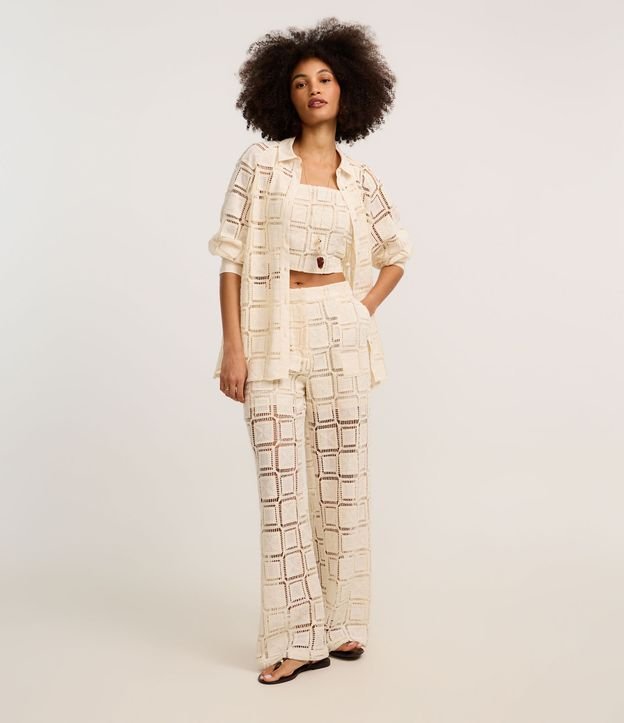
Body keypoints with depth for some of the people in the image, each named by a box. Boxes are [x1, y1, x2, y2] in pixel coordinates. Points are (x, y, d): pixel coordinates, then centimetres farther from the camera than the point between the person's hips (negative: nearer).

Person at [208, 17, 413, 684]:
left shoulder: (360, 179, 7)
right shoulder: (258, 163, 0)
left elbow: (396, 255, 21)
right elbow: (231, 258, -3)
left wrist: (364, 311, 6)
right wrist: (232, 347, -10)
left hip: (339, 332, 2)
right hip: (273, 334, -2)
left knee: (342, 477, 6)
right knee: (282, 483, -1)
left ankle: (341, 623, 20)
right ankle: (296, 639, 9)